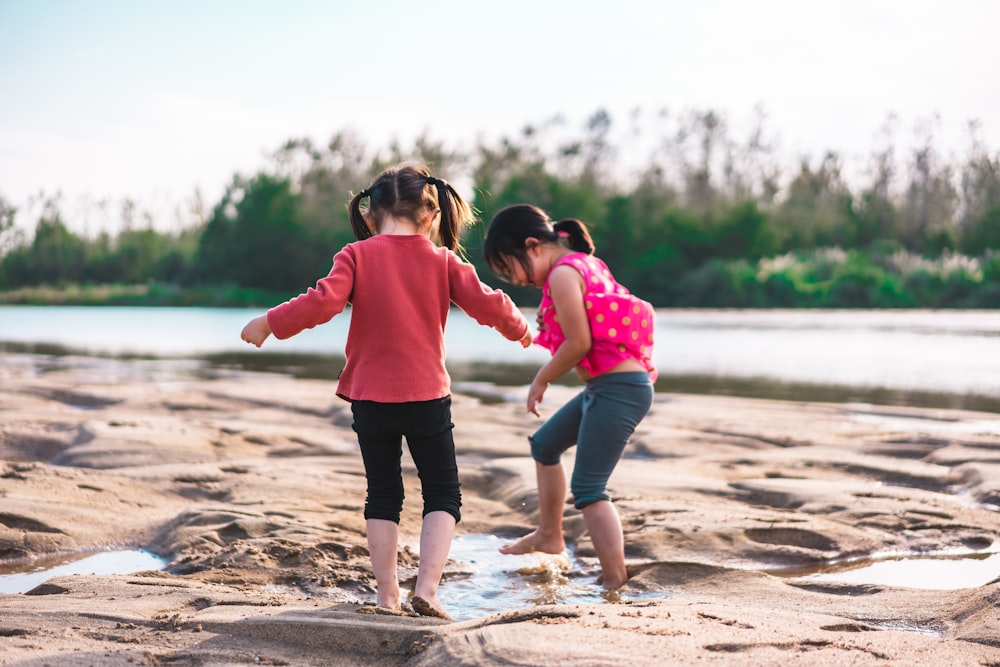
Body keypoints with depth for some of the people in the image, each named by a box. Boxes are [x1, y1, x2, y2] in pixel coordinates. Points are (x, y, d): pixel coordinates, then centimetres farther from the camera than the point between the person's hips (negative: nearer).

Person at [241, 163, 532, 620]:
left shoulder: (357, 255, -4)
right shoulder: (442, 261, 0)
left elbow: (323, 301, -17)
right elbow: (487, 303, -3)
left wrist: (269, 323, -5)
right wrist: (518, 329, 17)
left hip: (370, 398, 1)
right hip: (428, 397, 0)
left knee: (383, 495, 14)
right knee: (443, 496, 10)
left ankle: (387, 595, 13)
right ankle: (427, 588, -5)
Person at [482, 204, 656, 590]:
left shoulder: (563, 274, -14)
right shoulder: (585, 263, 15)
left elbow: (579, 343, -18)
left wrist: (540, 381, -5)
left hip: (618, 387, -11)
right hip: (606, 387, 11)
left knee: (587, 489, -11)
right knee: (544, 445, 25)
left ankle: (615, 581, -11)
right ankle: (549, 536, 40)